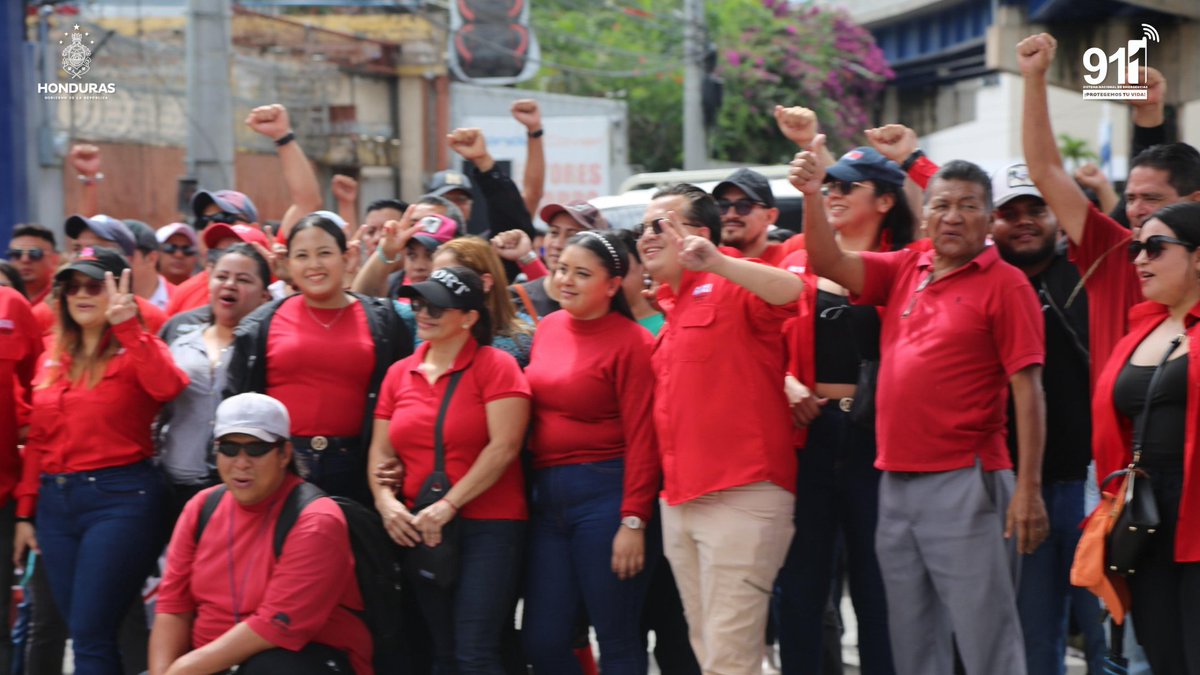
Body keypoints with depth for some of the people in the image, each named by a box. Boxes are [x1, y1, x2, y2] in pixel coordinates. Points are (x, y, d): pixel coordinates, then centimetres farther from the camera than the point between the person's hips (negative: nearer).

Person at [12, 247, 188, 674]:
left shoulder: (136, 350, -2)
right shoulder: (54, 359, 14)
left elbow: (169, 387, -25)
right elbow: (37, 441, 15)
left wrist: (126, 326, -25)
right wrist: (25, 511, 12)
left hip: (120, 498, -6)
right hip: (55, 502, 6)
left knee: (91, 634, -10)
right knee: (79, 631, 10)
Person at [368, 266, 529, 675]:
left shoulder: (495, 366, -5)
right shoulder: (399, 374, 11)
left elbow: (503, 447, -14)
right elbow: (381, 451, 11)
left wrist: (449, 505, -18)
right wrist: (385, 501, -8)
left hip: (488, 528, -6)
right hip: (418, 530, 6)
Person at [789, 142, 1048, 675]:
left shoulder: (1004, 285, -6)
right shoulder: (905, 270, 12)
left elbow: (1027, 391, -9)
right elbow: (829, 263, 6)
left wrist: (1028, 489, -14)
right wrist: (811, 195, -10)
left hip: (963, 485, -7)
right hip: (898, 483, 7)